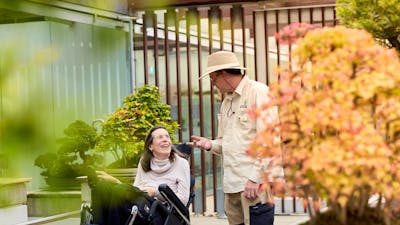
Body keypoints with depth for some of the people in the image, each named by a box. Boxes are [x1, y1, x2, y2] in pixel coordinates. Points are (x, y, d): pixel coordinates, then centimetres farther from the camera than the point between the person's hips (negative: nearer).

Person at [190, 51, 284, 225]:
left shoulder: (258, 92, -5)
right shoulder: (227, 101, 21)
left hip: (255, 180, -8)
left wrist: (256, 177, -17)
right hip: (232, 183, 8)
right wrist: (211, 145, 6)